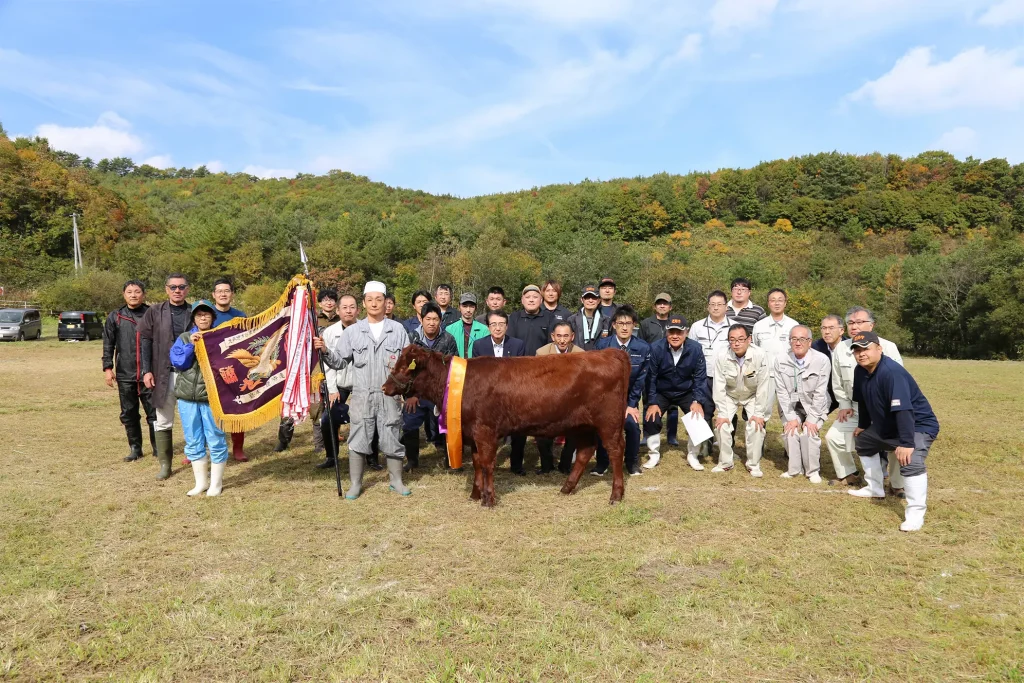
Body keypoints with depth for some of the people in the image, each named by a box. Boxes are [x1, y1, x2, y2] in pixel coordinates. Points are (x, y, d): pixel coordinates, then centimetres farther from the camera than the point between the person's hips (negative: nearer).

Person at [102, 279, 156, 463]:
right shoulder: (115, 317, 6)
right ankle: (135, 448, 21)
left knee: (154, 413, 1)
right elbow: (108, 345, 8)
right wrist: (108, 368, -1)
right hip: (125, 374, 2)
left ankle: (158, 447, 14)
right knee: (129, 414, 9)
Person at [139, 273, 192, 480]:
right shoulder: (154, 313, 4)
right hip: (164, 374, 0)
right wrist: (146, 370, -6)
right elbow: (144, 342, 2)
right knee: (162, 421, 7)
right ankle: (165, 464, 17)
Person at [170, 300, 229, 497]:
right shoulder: (184, 338, 9)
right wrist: (191, 346, -14)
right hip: (187, 397, 3)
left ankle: (216, 483, 15)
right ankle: (201, 482, 23)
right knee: (193, 442, 10)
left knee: (216, 441, 1)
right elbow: (177, 362, -4)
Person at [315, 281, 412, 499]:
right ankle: (355, 484, 17)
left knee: (392, 439, 8)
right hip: (362, 395, 0)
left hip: (389, 395, 0)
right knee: (358, 440, 4)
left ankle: (396, 481, 23)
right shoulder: (352, 331, 5)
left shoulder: (398, 330, 3)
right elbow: (338, 360, 3)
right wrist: (325, 351, -14)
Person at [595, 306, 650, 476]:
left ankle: (633, 463, 3)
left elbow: (640, 379, -8)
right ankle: (601, 463, 3)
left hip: (629, 396, 0)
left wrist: (632, 405, -12)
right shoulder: (603, 345, -12)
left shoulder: (643, 347, -12)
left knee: (631, 423, -21)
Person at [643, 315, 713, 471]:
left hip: (686, 393, 1)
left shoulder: (695, 349, -18)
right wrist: (652, 403, -18)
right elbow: (650, 377, -14)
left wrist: (697, 401, -19)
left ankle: (692, 456, 10)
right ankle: (653, 455, 9)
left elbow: (700, 377, -10)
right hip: (661, 393, -1)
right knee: (651, 419, -16)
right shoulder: (655, 348, -23)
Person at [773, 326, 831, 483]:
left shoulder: (821, 360, -18)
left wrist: (812, 419, -17)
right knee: (790, 432, -16)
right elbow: (781, 392, -10)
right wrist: (790, 418, -13)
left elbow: (820, 393, -16)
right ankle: (794, 469, 4)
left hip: (814, 407, -2)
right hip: (791, 407, 2)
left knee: (809, 433, -20)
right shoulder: (780, 361, -13)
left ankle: (813, 470, 0)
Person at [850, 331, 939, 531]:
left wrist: (906, 443, -43)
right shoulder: (860, 371, -4)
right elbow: (863, 401, 12)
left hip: (919, 425, -10)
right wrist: (863, 425, 23)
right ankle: (875, 489, 37)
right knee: (863, 441, 24)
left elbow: (903, 409, -39)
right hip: (886, 426, 10)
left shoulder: (891, 372, -32)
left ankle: (916, 513, -23)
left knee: (910, 461, -33)